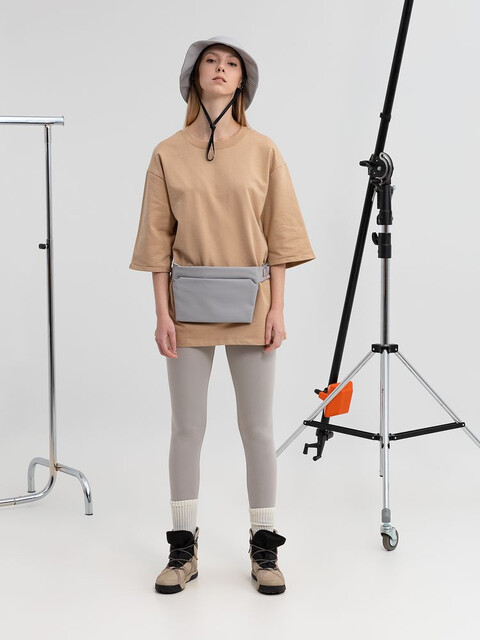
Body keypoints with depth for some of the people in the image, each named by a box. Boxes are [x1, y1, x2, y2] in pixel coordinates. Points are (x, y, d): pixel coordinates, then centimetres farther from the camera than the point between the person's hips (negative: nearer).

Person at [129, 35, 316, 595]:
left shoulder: (262, 151, 3)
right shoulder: (168, 154, 3)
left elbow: (279, 235, 2)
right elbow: (158, 239, 2)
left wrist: (277, 309, -5)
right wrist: (162, 312, -5)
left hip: (251, 307, 0)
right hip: (189, 308, 0)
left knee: (257, 429, 5)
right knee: (187, 429, 6)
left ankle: (264, 548, 18)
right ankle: (184, 549, 19)